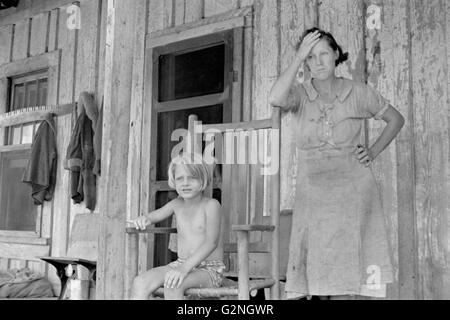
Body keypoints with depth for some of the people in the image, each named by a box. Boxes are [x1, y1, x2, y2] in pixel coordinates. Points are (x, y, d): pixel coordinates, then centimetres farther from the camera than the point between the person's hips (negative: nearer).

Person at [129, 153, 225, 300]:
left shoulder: (211, 205, -11)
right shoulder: (177, 204, 9)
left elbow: (212, 242, -22)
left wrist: (185, 268, -34)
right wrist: (143, 219, -9)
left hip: (210, 270, -6)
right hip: (181, 264, 6)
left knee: (173, 285, -35)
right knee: (140, 282, -15)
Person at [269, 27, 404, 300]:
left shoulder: (358, 93, 1)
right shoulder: (300, 93, 0)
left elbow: (396, 119, 14)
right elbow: (276, 99, -24)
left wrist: (373, 152, 3)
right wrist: (298, 58, -19)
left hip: (353, 188, -1)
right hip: (312, 192, 1)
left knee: (346, 271, -3)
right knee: (318, 269, 5)